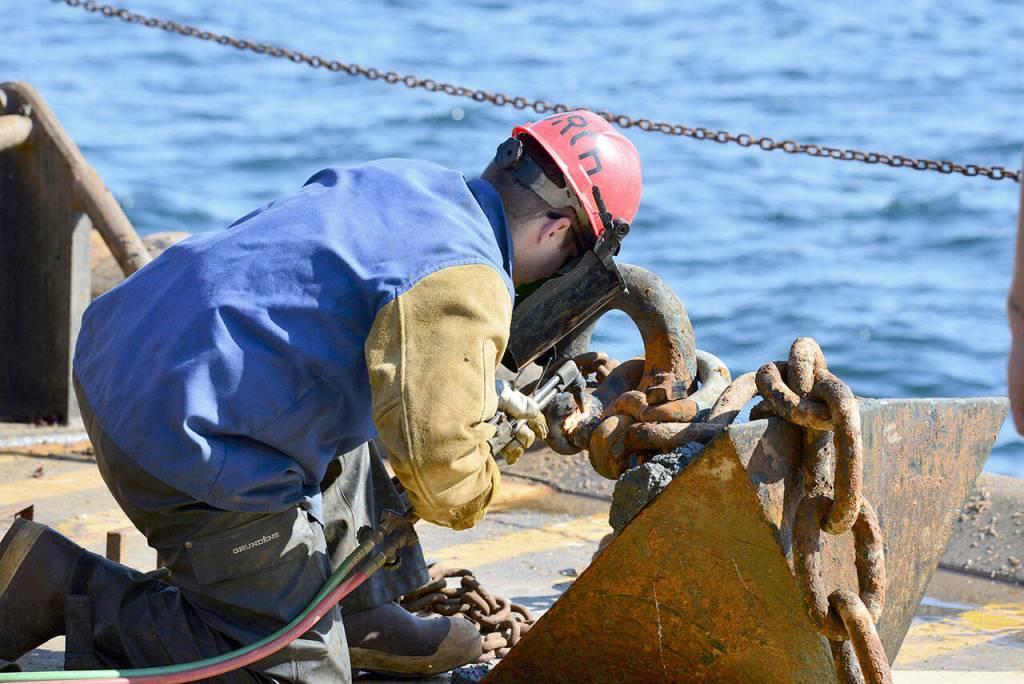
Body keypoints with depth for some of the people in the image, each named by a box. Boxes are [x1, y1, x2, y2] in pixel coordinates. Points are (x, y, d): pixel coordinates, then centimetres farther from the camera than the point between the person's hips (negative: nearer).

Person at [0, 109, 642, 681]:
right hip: (196, 455, -10)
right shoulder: (466, 285, -17)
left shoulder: (409, 181, 12)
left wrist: (488, 393, 32)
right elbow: (440, 465, -24)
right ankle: (72, 590, -5)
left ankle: (363, 619, 36)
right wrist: (481, 482, -1)